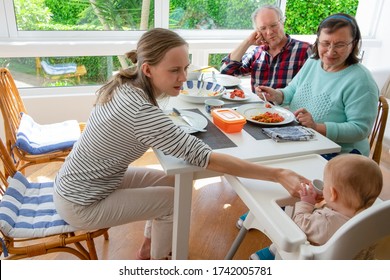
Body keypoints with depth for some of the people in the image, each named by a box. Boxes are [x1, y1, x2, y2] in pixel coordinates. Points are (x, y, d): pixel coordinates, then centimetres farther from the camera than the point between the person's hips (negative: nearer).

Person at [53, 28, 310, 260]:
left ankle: (148, 249, 31)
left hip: (80, 183, 8)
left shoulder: (125, 86, -7)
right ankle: (157, 260, 23)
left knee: (169, 181, 11)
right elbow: (202, 156, -36)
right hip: (82, 204, -8)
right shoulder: (140, 111, -34)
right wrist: (278, 175, -36)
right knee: (174, 199, -4)